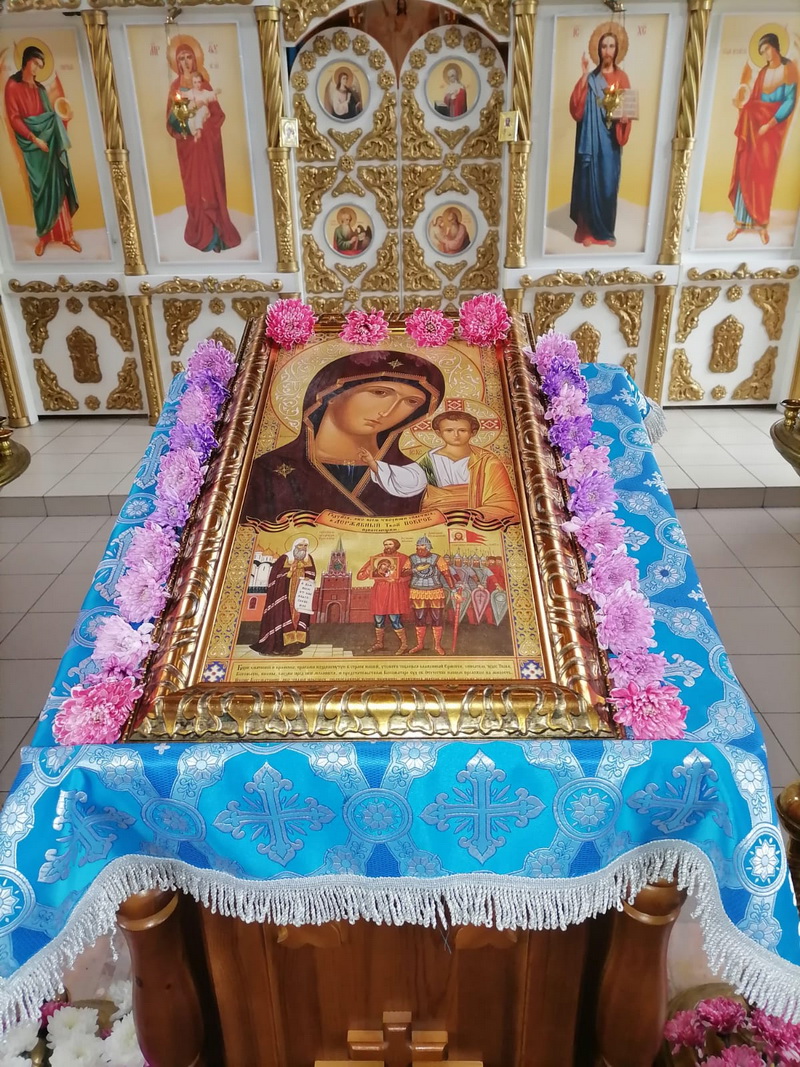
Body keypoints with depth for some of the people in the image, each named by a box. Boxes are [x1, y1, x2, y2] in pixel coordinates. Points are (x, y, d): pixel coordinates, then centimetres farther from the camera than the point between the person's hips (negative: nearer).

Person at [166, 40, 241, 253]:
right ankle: (202, 234, 9)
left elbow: (217, 113, -2)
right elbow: (171, 119, 6)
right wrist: (180, 130, -14)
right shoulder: (175, 87, 7)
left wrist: (203, 127, -16)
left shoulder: (203, 83, 3)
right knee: (193, 186, 3)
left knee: (210, 184, -3)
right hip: (186, 143, 2)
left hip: (205, 142, -2)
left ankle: (214, 234, 1)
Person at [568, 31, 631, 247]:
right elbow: (576, 106, -6)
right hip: (591, 138, -1)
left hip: (610, 138, 1)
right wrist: (584, 75, -12)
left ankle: (607, 231, 11)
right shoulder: (591, 77, 6)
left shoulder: (621, 77, 9)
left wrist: (623, 116, -14)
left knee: (609, 183, 2)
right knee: (590, 181, -2)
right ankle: (589, 230, 7)